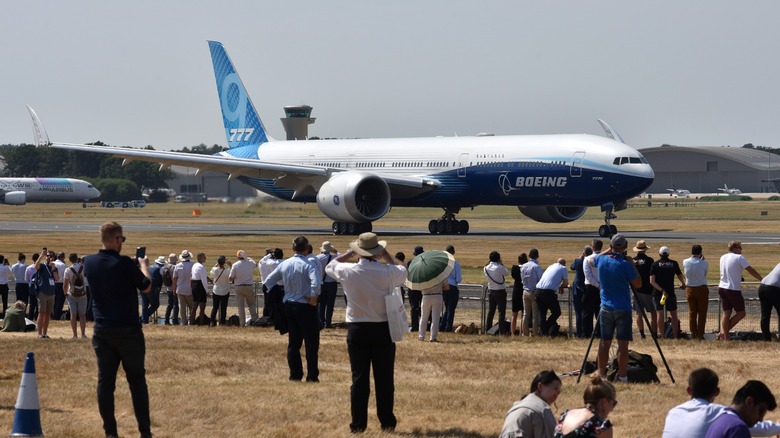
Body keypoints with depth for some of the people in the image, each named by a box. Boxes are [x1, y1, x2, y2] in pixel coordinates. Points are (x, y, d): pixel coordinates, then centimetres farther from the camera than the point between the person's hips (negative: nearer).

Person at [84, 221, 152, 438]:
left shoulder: (89, 262, 2)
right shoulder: (124, 264, -15)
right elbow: (146, 287, -3)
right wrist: (143, 266, 13)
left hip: (102, 330, 4)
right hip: (128, 330, -4)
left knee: (105, 380, 6)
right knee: (137, 381, 5)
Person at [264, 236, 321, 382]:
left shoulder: (284, 264, 4)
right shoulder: (308, 265, -14)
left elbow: (269, 281, 10)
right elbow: (315, 283, -30)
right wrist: (314, 298, -16)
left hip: (289, 306, 6)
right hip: (305, 307, -6)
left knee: (293, 342, 13)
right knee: (311, 342, 1)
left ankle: (295, 375, 14)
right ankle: (312, 376, -2)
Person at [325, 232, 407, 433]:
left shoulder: (348, 271, -8)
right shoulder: (388, 272, -10)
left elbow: (330, 266, 15)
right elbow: (403, 269, 14)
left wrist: (350, 253, 18)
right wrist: (386, 255, 19)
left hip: (357, 329, 1)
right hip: (383, 329, -1)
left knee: (359, 378, 5)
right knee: (384, 378, 6)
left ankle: (358, 424, 6)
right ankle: (387, 422, 12)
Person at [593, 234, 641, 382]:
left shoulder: (601, 260, 1)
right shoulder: (625, 264, -14)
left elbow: (592, 262, 26)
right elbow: (638, 284, -6)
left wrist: (607, 252, 24)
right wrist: (632, 263, -2)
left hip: (606, 308, 4)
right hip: (623, 309, -4)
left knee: (604, 342, 9)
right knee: (623, 343, -3)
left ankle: (601, 374, 11)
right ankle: (622, 376, -4)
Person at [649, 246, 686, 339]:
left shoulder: (655, 264, -1)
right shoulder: (674, 263, 1)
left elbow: (652, 281, -11)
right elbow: (680, 276, 15)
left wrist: (661, 290, -14)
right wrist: (683, 284, 35)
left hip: (658, 293, -1)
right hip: (670, 292, 1)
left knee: (659, 313, 3)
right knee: (673, 314, 12)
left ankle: (662, 335, 0)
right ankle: (675, 334, 10)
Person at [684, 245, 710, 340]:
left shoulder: (685, 262, -5)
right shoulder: (704, 263, -13)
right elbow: (705, 273, 2)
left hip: (690, 290, 3)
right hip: (702, 289, -3)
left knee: (692, 312, 11)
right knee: (702, 313, 5)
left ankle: (693, 333, 11)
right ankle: (700, 334, 3)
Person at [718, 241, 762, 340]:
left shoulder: (723, 257, 12)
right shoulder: (739, 258, -9)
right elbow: (751, 271, -11)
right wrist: (762, 280, -5)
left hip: (722, 288, 7)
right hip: (734, 289, -7)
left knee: (726, 313, 9)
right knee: (741, 313, 4)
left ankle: (725, 336, 0)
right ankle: (724, 332, -4)